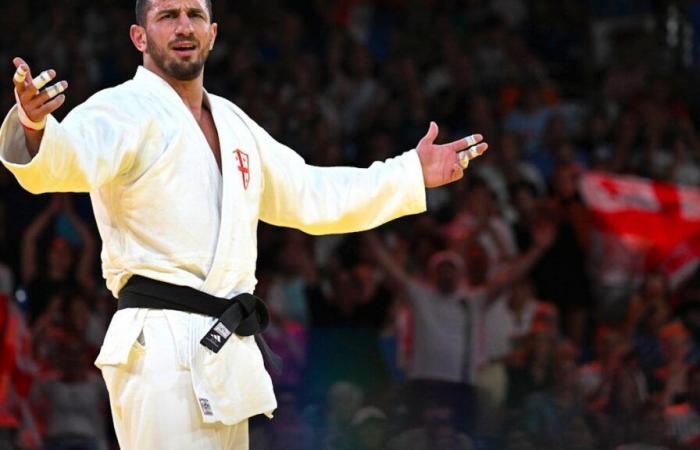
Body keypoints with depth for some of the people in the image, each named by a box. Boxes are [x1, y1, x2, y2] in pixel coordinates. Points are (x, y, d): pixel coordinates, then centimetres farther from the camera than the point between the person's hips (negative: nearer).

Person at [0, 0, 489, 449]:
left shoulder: (231, 123, 18)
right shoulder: (124, 111, -9)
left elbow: (308, 195, 30)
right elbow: (66, 156, -31)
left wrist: (413, 174, 30)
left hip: (227, 350, 9)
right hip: (164, 347, -9)